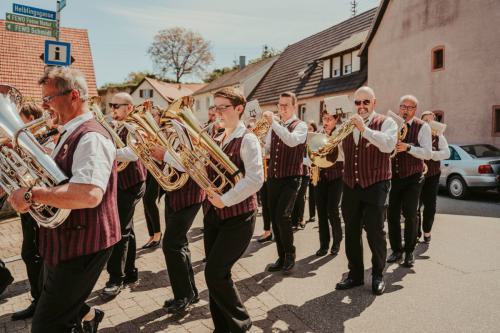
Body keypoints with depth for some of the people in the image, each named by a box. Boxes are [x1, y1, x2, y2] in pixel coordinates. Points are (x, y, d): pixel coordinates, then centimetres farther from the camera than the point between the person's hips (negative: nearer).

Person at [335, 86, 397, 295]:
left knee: (375, 232, 0)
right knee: (351, 232, 9)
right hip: (350, 186, 5)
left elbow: (388, 145, -21)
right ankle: (355, 274, 22)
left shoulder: (386, 122, 0)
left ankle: (378, 276, 18)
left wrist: (364, 129, -27)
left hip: (375, 186, -5)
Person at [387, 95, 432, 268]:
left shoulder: (422, 127, -3)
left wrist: (408, 147, -27)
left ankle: (409, 252, 13)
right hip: (393, 176, 3)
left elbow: (428, 153, -12)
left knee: (410, 215, -3)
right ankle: (396, 250, 18)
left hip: (412, 178, -3)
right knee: (392, 214, 2)